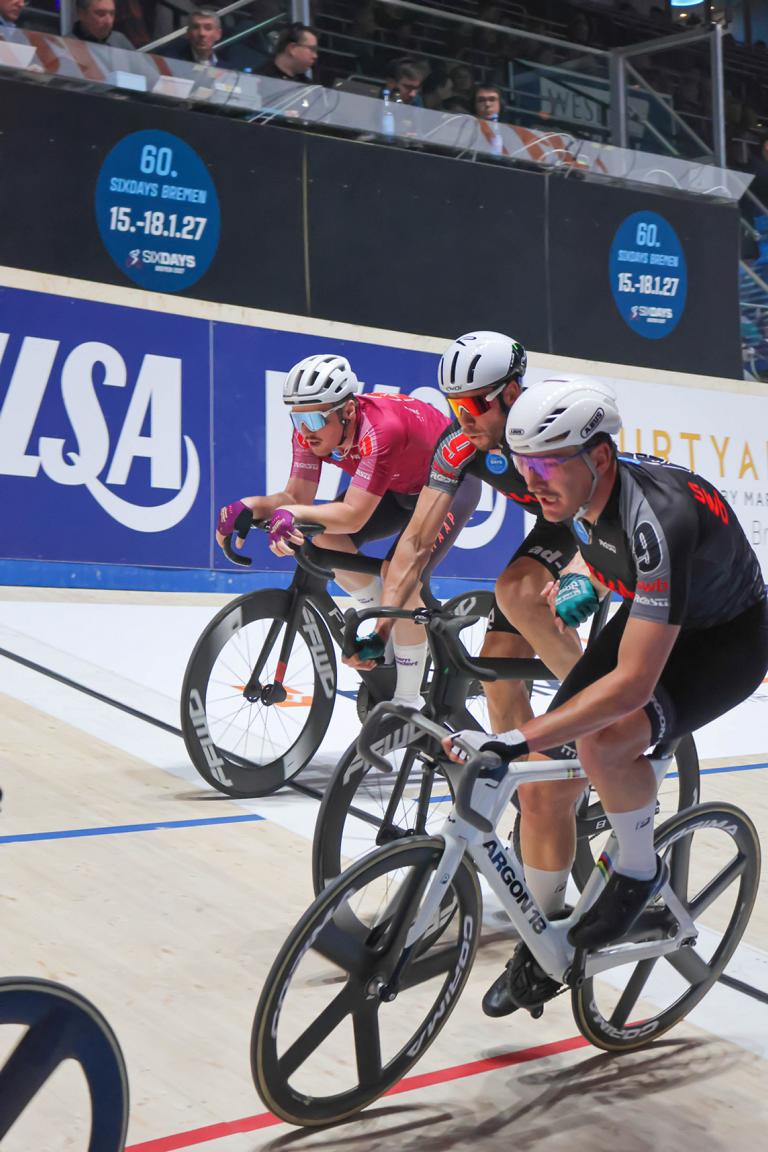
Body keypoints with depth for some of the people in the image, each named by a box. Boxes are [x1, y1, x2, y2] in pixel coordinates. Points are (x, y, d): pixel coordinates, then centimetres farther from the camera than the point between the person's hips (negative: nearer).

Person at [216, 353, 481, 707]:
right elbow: (296, 496, -21)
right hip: (398, 486, 7)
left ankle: (408, 704, -8)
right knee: (325, 539, -15)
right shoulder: (311, 429, -21)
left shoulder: (380, 429, -41)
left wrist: (293, 514, -59)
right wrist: (249, 506, -39)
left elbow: (354, 516, -46)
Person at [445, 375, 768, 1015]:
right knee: (546, 783, -4)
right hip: (650, 619, 7)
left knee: (605, 737, -35)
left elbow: (633, 683, -42)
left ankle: (640, 871, -6)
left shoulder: (656, 522, -38)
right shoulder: (581, 488, -15)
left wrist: (516, 740, -46)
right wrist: (577, 576, -1)